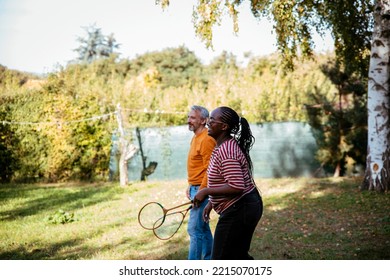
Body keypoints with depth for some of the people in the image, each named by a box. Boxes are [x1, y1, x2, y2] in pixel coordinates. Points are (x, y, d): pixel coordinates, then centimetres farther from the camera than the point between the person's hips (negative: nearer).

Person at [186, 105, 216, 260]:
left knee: (194, 229, -7)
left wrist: (200, 192, -20)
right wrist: (190, 186, 16)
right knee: (203, 228, 17)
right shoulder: (195, 138, 13)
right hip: (196, 188, 10)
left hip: (202, 190, -10)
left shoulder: (206, 140, -18)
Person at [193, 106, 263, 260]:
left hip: (238, 211, -11)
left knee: (221, 260, 1)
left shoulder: (226, 150, -23)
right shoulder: (225, 146, 11)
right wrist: (211, 202, 17)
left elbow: (236, 187, -29)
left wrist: (206, 192, -22)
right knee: (238, 255, 23)